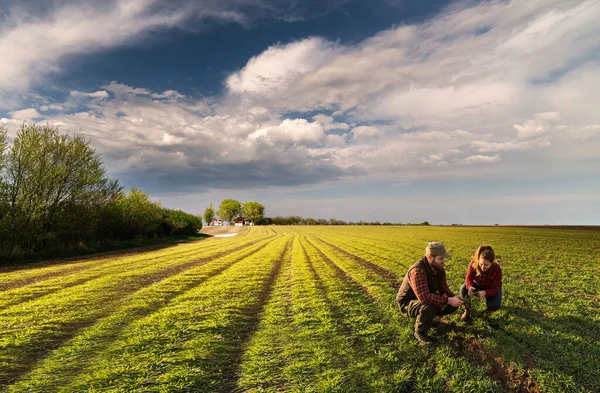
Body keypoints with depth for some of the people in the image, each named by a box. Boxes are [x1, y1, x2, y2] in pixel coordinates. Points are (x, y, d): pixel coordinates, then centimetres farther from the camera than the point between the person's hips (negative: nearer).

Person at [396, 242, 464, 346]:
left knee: (453, 305, -5)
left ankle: (428, 316, 16)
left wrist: (454, 297, -20)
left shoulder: (439, 268, -6)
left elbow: (443, 288, 1)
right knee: (429, 308, -38)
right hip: (407, 302, -8)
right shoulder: (417, 271, -35)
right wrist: (448, 300, -36)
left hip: (428, 298, 8)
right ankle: (420, 332, -8)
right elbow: (424, 297, -42)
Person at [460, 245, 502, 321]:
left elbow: (494, 289, -28)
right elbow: (468, 277, -21)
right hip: (477, 284, 1)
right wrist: (470, 287, -45)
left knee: (495, 306, -27)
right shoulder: (473, 263, -31)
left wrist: (485, 293, -51)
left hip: (491, 288, -1)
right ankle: (467, 311, -6)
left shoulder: (497, 269, -32)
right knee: (464, 289, -29)